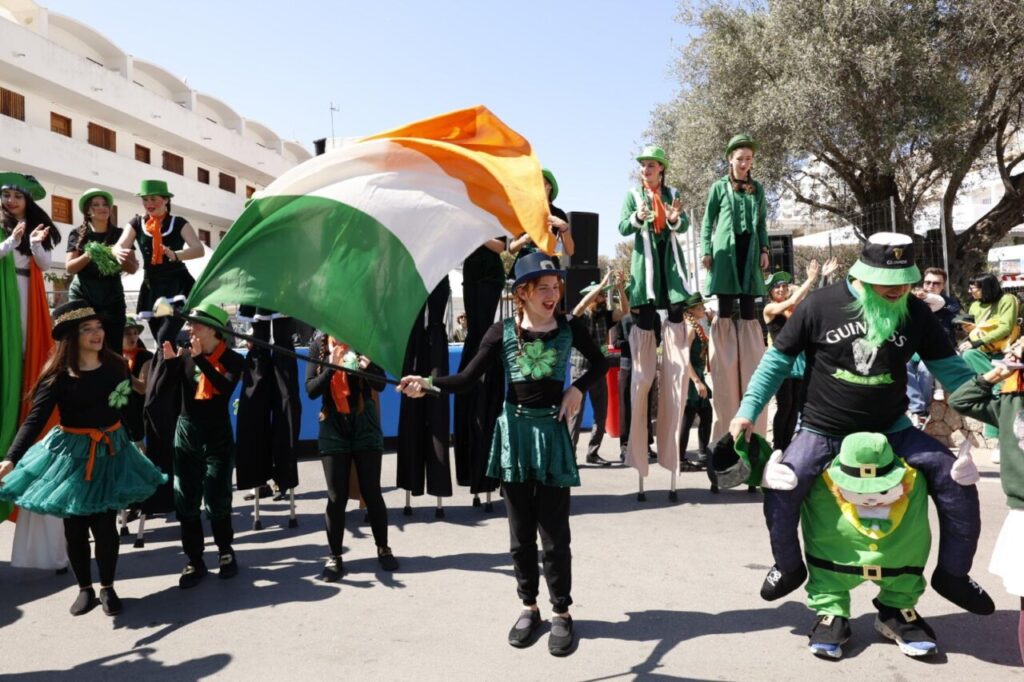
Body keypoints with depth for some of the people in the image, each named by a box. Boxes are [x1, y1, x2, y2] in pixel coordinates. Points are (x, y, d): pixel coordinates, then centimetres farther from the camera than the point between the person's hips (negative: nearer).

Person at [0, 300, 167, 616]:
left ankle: (107, 588, 19)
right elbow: (35, 420, -20)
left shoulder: (116, 366, -2)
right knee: (74, 527, 8)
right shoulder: (58, 376, -12)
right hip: (72, 454, -1)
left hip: (111, 452, 1)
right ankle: (85, 589, 25)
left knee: (105, 525, 2)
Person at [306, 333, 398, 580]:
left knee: (371, 492, 6)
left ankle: (383, 548, 23)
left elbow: (380, 384, -10)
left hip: (365, 425, 0)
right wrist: (331, 368, -23)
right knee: (336, 497, 3)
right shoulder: (318, 344, -3)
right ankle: (335, 557, 15)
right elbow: (311, 390, -7)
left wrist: (368, 366, -31)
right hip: (333, 428, 1)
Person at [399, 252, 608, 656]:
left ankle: (561, 612, 17)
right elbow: (468, 378, -9)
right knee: (520, 530, 10)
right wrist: (428, 384, -26)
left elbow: (600, 363, 16)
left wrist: (579, 388, -2)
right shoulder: (503, 332, -4)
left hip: (552, 432, 0)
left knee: (554, 531, 2)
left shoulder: (570, 329, -1)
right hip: (514, 431, 1)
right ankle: (529, 607, 26)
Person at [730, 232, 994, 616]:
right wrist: (748, 411, -10)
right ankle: (789, 567, 12)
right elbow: (778, 359, -5)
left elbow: (949, 368, 8)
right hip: (823, 432, -3)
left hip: (891, 430, 3)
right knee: (779, 493, -18)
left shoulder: (915, 313, -3)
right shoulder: (820, 305, -11)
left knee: (958, 482, -5)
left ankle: (953, 574, 20)